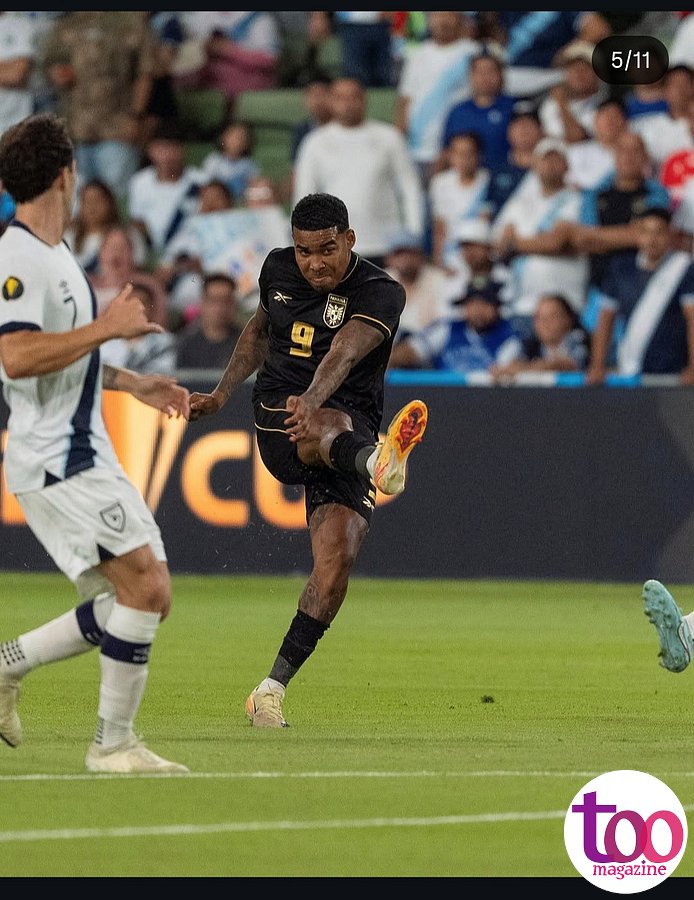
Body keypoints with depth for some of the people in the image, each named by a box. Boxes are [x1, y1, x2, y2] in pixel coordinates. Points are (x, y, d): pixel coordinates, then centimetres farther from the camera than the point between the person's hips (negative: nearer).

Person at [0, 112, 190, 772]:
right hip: (53, 463, -10)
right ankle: (113, 744, -7)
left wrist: (135, 383, 23)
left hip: (85, 456, 10)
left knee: (141, 598, 6)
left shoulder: (54, 255, 17)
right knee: (146, 587, -15)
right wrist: (109, 328, -21)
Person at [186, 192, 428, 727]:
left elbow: (345, 350, -30)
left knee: (338, 554, -19)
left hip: (351, 431, -1)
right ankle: (379, 462, -77)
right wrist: (222, 393, 22)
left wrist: (312, 399, -48)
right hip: (278, 423, 1)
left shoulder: (381, 293, -9)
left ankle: (274, 686, -7)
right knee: (331, 425, -37)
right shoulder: (277, 270, 7)